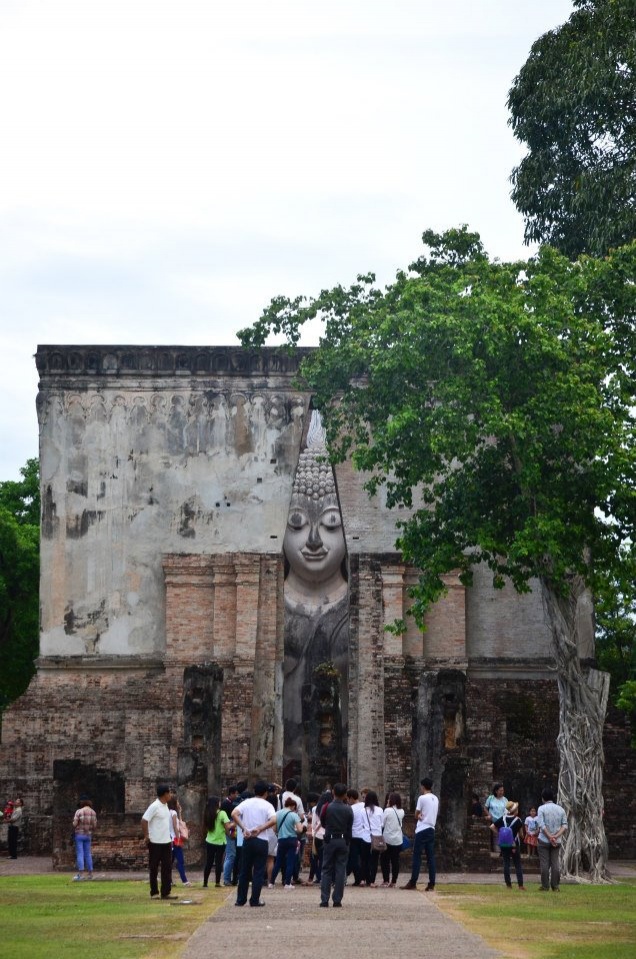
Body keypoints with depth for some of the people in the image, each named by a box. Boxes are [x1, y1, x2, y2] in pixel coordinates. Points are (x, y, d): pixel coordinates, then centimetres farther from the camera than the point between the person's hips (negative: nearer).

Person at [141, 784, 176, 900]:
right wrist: (146, 836, -17)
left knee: (167, 868, 4)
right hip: (155, 843, -8)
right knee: (154, 868, 5)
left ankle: (165, 893, 6)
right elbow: (144, 820, -20)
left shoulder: (165, 806, 10)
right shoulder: (154, 806, -16)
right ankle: (154, 892, 13)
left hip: (166, 842, 8)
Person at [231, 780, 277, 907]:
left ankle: (240, 899, 12)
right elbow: (274, 820, -20)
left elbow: (234, 814, -11)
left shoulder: (246, 802, 5)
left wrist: (244, 828, -9)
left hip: (248, 840, 3)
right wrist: (259, 829, -13)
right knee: (259, 872, 3)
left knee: (244, 871, 11)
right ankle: (255, 900, 2)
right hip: (262, 841, -3)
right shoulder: (267, 805, -3)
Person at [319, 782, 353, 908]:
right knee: (340, 871, 5)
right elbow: (349, 828, 3)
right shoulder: (348, 809, -5)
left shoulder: (327, 807, -7)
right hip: (343, 841, 0)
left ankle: (324, 901, 0)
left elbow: (322, 823, 6)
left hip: (329, 840, 0)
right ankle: (337, 901, 2)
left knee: (326, 870, 5)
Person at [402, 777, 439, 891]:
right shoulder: (436, 799, 12)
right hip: (431, 829, 7)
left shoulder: (422, 798, -10)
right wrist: (423, 815, 1)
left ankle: (413, 883, -4)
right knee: (431, 857, 4)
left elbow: (416, 815, -5)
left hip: (422, 830, -7)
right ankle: (431, 884, 1)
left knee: (417, 856, -3)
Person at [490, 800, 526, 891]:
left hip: (503, 845, 3)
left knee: (506, 864, 7)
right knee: (518, 865, 4)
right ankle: (520, 885, 0)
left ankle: (508, 885, 8)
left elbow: (492, 827, -6)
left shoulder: (502, 818, -1)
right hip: (514, 845, -3)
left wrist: (499, 833, 3)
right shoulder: (517, 820, -9)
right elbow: (521, 834, -3)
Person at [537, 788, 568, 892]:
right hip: (557, 841, 3)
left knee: (544, 864, 1)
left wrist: (550, 837, -14)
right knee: (555, 863, 6)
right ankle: (555, 887, 5)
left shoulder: (542, 808, -6)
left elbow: (541, 825, -15)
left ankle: (545, 886, 2)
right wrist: (556, 836, -10)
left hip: (544, 840, -3)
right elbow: (565, 825, -1)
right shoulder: (560, 809, 6)